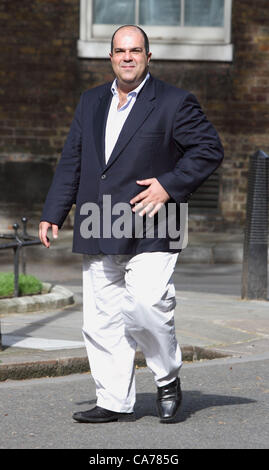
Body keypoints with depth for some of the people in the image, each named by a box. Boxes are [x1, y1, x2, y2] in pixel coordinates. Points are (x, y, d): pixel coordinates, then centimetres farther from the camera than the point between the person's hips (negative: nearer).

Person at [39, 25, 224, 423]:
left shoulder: (174, 102, 0)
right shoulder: (91, 102, 16)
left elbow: (210, 149, -2)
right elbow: (71, 161, 19)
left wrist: (170, 185, -11)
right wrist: (53, 213, 13)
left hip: (149, 230, -5)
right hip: (99, 235, 5)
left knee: (146, 308, -16)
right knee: (102, 320, 3)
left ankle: (168, 378, 9)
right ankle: (115, 403, 10)